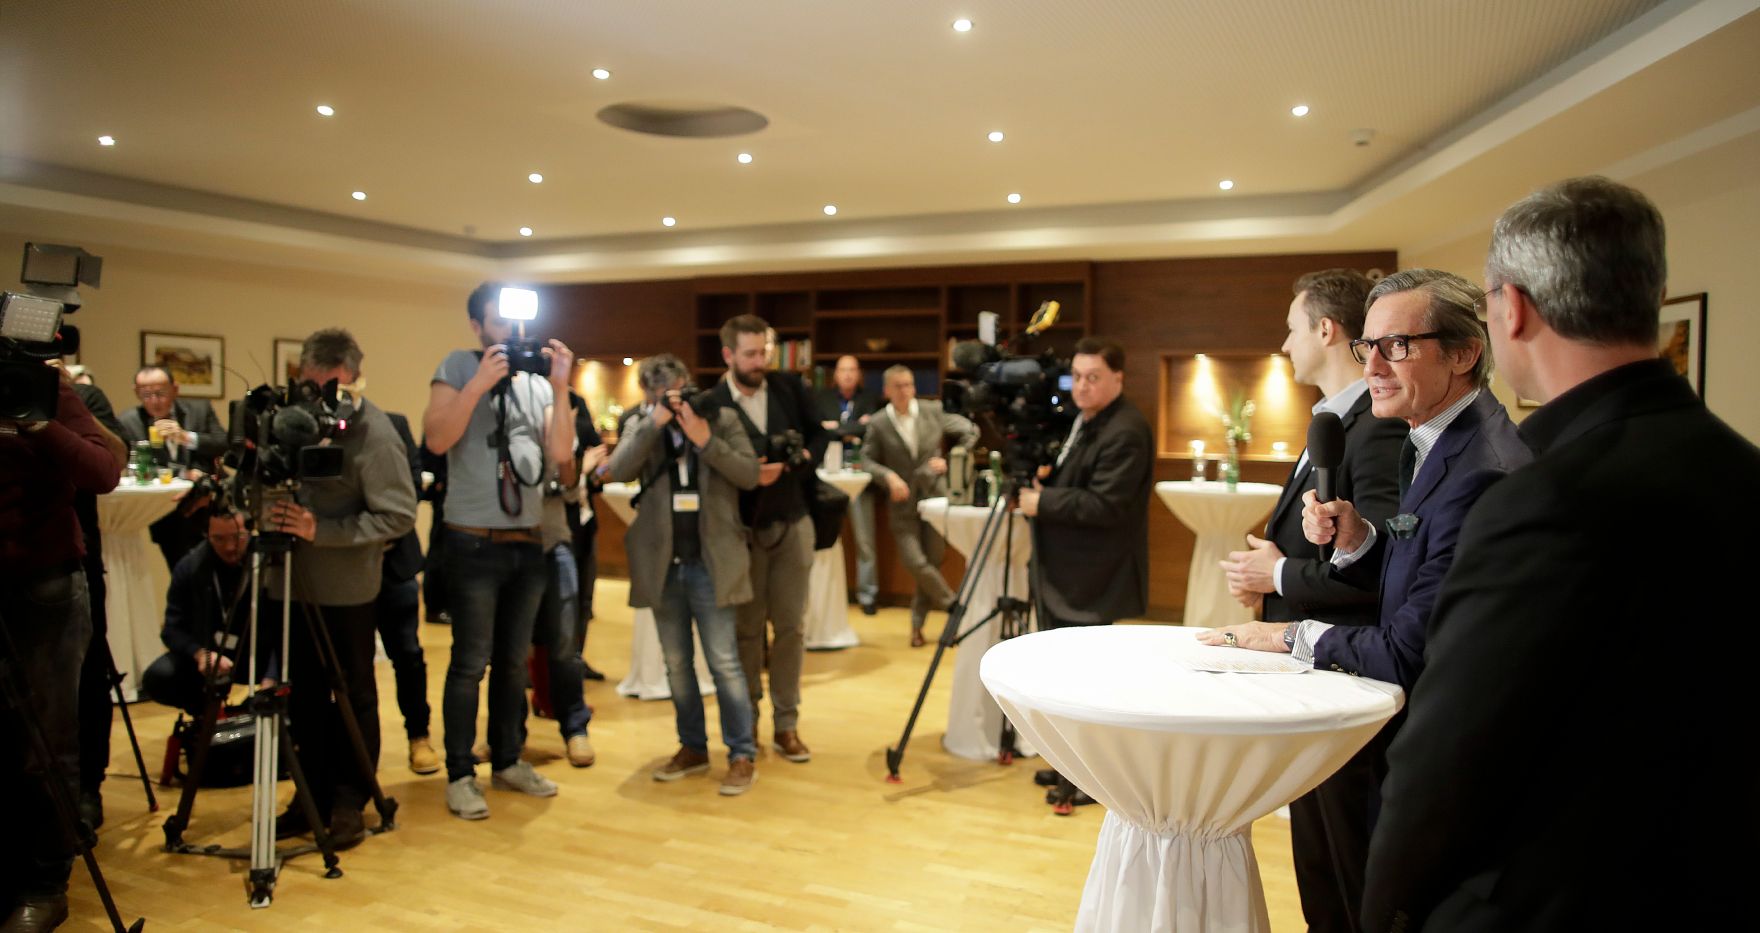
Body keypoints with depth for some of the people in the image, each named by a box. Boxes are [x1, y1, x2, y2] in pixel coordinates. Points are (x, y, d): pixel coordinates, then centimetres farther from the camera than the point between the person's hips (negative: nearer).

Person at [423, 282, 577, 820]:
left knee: (514, 660, 13)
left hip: (528, 543, 5)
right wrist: (482, 381, -18)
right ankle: (460, 775, 10)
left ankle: (507, 761, 25)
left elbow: (562, 454, 0)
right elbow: (436, 439, -15)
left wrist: (560, 390, -8)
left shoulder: (537, 382, 10)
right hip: (474, 544, -4)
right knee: (471, 663, -1)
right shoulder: (458, 368, -1)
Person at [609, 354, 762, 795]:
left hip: (710, 562, -3)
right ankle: (693, 747, 27)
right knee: (676, 664, 12)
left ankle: (742, 754, 9)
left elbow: (750, 475, -9)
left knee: (724, 663, -1)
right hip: (663, 562, 3)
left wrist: (705, 440, -18)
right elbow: (619, 471, -10)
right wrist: (655, 422, -16)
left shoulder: (722, 418, 0)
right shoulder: (641, 425, 6)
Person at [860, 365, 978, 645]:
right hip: (904, 503, -1)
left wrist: (951, 460, -1)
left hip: (935, 496, 1)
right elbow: (867, 461, 2)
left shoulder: (933, 412, 0)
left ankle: (917, 624, 22)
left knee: (932, 562, 5)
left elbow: (970, 432, 9)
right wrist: (888, 476, -16)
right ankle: (955, 606, 9)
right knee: (915, 562, -12)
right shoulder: (878, 424, -4)